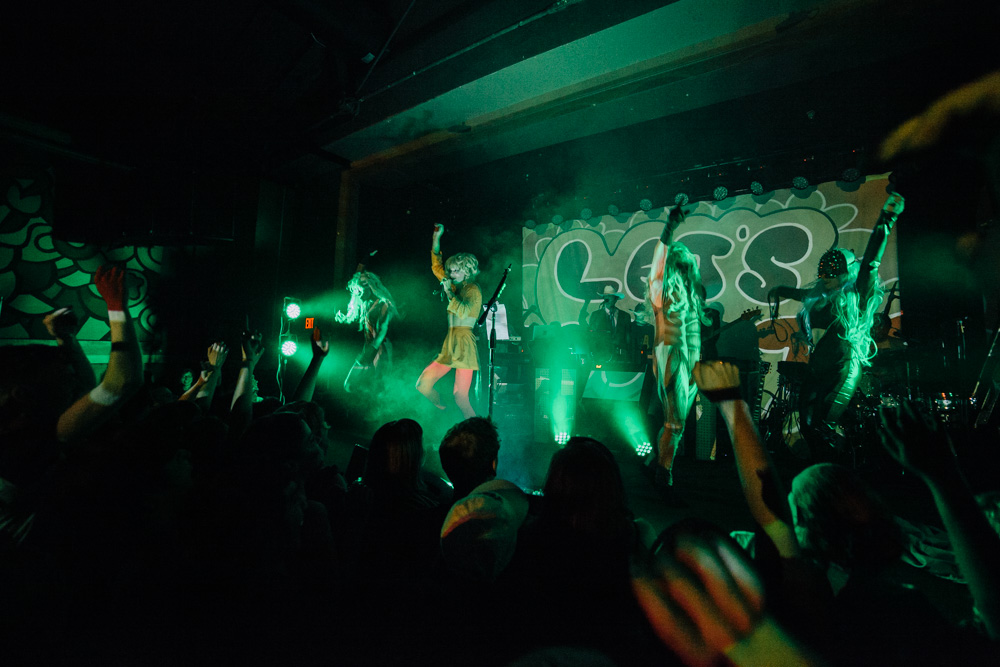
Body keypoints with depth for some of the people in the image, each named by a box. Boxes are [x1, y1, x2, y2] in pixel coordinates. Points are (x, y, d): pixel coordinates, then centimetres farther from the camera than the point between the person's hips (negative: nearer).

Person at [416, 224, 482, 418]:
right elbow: (436, 266, 25)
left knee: (460, 398, -13)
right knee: (423, 384, 5)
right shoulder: (455, 285, 16)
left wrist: (448, 292, -11)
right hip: (449, 347, 8)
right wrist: (436, 238, 20)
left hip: (464, 347, -8)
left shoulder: (473, 290, -5)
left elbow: (463, 311, -23)